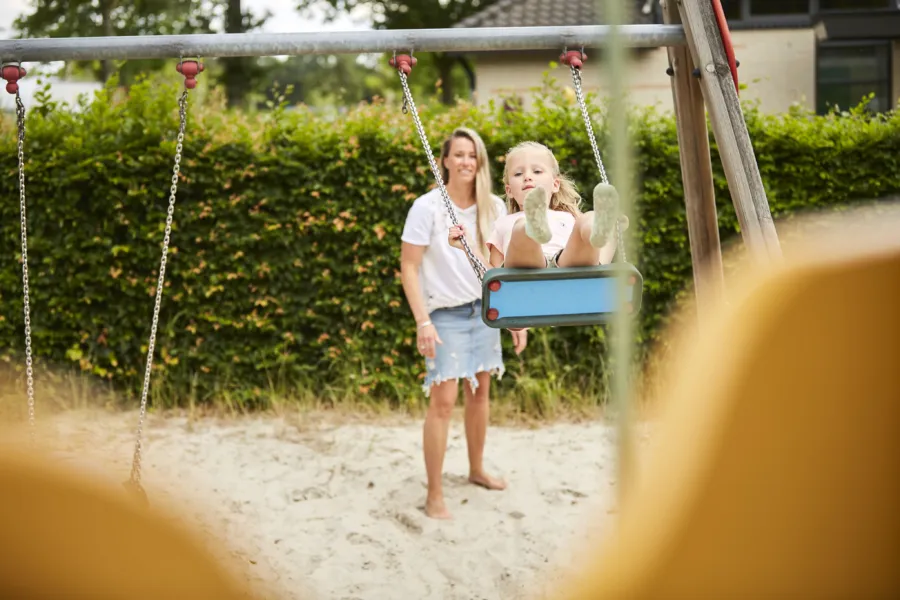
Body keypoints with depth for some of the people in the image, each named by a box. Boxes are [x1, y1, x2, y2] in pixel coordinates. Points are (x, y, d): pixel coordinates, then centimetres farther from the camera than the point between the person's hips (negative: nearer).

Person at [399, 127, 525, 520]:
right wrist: (422, 321, -19)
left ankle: (477, 470, 34)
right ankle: (434, 495, -4)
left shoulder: (493, 208, 0)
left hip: (485, 310, 5)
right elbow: (408, 268, -12)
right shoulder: (427, 207, -13)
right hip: (446, 315, -5)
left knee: (481, 390, 15)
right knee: (443, 400, -10)